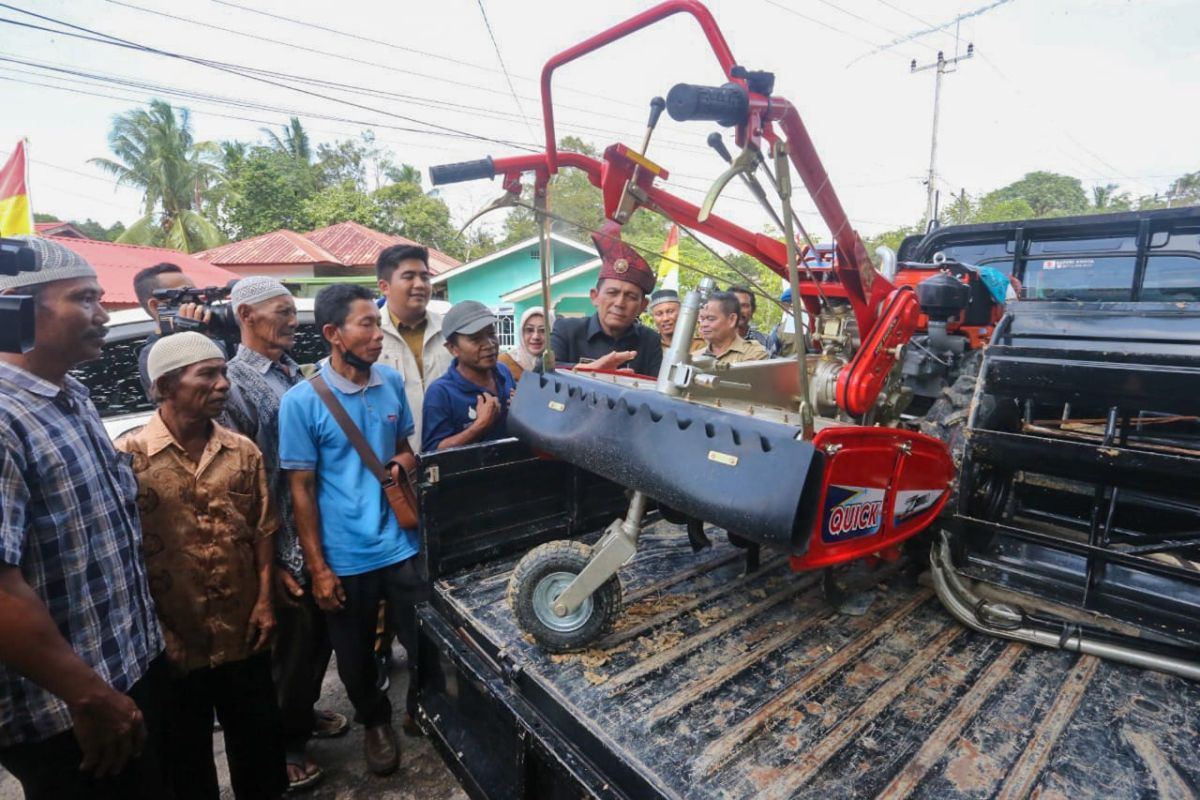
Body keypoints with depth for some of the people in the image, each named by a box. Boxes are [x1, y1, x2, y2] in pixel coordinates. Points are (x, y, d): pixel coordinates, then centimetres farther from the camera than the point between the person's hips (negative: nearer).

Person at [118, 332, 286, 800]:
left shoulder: (243, 451, -1)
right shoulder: (129, 457, -12)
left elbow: (263, 530, 3)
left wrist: (265, 600, -1)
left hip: (243, 635, 3)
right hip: (172, 641, -2)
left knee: (258, 740, 19)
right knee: (186, 754, 19)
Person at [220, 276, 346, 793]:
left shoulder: (298, 375, 7)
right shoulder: (234, 383, -14)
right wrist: (268, 562, -14)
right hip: (281, 544, -6)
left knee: (321, 633, 21)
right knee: (290, 643, 11)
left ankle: (304, 713, 46)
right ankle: (283, 744, 36)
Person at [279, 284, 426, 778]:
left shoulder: (392, 383, -1)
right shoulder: (301, 401, -12)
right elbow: (301, 489, -8)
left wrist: (405, 461, -6)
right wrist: (317, 567, -7)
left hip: (401, 543, 3)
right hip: (345, 556, -2)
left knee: (425, 641, 12)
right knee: (355, 655, 18)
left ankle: (426, 711, 42)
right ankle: (375, 722, 47)